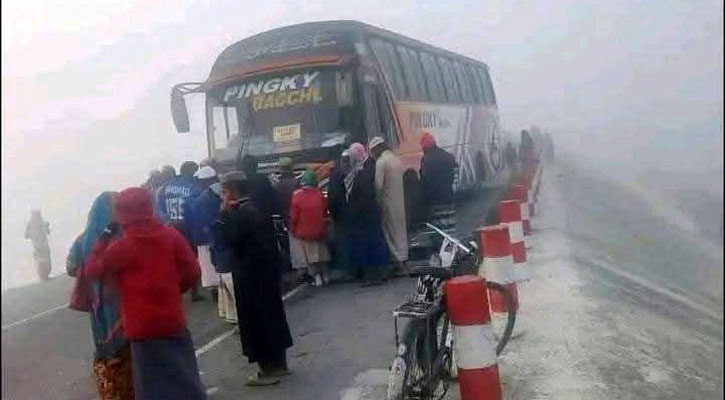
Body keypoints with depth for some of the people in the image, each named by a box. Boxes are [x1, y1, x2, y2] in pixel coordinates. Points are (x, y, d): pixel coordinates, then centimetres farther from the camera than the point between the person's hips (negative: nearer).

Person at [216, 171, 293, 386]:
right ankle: (279, 363, 26)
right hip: (266, 270, 9)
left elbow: (228, 240, -21)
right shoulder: (254, 208, 10)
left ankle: (268, 370, 8)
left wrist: (224, 212, -15)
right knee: (271, 313, 15)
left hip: (251, 275, -9)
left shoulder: (241, 213, -18)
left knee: (256, 319, 0)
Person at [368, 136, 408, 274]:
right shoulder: (396, 159, 9)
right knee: (400, 227, 15)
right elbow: (400, 181, 10)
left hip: (388, 201, -8)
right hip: (400, 200, 8)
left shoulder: (381, 162, -14)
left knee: (391, 230, -2)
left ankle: (398, 260, 1)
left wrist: (376, 198, -3)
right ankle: (403, 256, 23)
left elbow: (378, 184, -19)